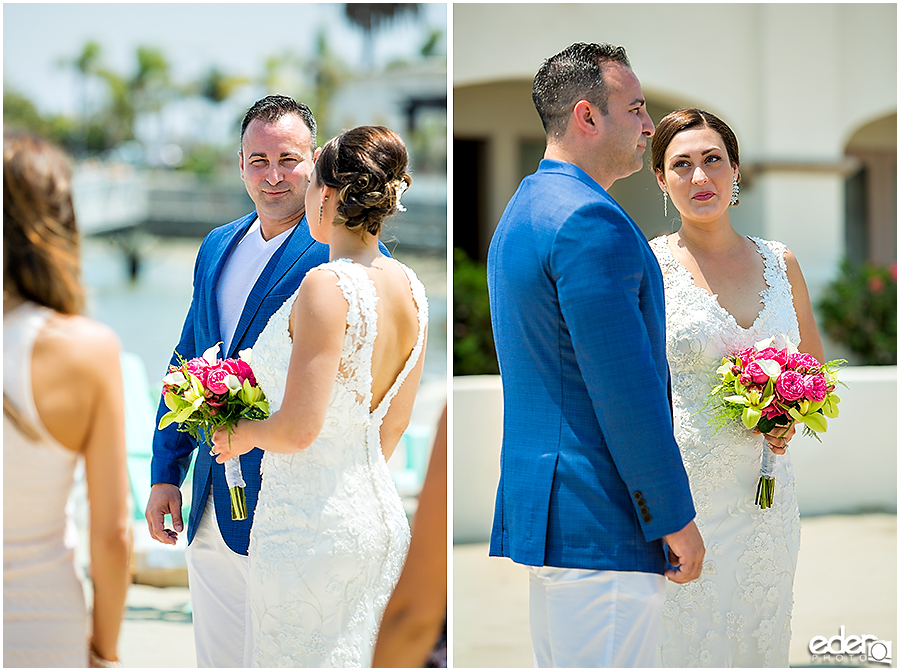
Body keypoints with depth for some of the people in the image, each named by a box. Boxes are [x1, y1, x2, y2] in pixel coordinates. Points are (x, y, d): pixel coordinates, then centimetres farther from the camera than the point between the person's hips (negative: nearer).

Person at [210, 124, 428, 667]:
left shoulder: (328, 287, -19)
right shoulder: (411, 290, 5)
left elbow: (298, 429, -22)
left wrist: (241, 435, -2)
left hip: (311, 525, -8)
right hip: (382, 516, 8)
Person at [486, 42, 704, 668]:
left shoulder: (521, 212, 18)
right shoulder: (590, 220, -16)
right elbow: (625, 388, -20)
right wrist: (675, 518, -14)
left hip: (542, 511, 11)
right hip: (598, 524, -11)